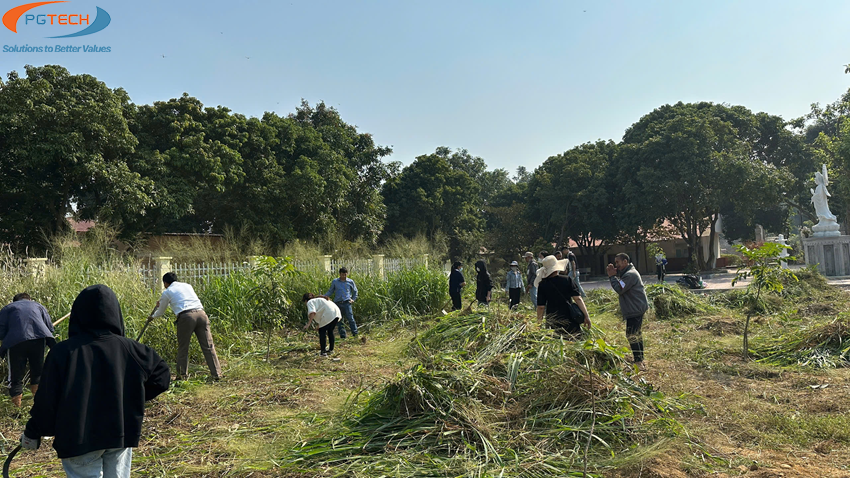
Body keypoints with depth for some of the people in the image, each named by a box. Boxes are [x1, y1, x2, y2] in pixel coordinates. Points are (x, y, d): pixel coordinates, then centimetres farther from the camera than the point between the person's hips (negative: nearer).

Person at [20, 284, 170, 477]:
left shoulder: (63, 351, -13)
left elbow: (47, 400, -8)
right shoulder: (129, 349, -7)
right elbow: (162, 376, 2)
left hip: (78, 440, -2)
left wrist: (32, 433, 8)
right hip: (121, 435, 2)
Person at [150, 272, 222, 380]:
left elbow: (161, 312, 27)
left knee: (183, 347, 12)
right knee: (208, 346, 2)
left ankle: (182, 374, 19)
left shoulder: (167, 292, 15)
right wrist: (163, 303, 59)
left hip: (186, 316, -4)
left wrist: (152, 317, 49)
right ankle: (216, 374, 0)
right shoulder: (187, 285, 27)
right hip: (201, 314, 4)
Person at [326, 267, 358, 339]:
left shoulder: (350, 282, 7)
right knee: (339, 320, 4)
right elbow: (330, 291, 16)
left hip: (346, 303, -2)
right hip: (337, 303, 2)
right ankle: (342, 335, 11)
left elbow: (355, 292, 21)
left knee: (350, 319, -8)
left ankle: (355, 334, -1)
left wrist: (353, 299, 9)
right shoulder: (334, 281, 8)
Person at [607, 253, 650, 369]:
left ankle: (638, 362, -9)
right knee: (636, 334, 18)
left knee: (631, 335, -10)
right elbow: (620, 287, 15)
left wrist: (612, 276, -14)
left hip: (635, 310, -11)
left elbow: (619, 289, -23)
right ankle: (640, 359, 27)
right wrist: (613, 275, 2)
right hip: (637, 308, 11)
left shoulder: (630, 274, -19)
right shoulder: (627, 273, 17)